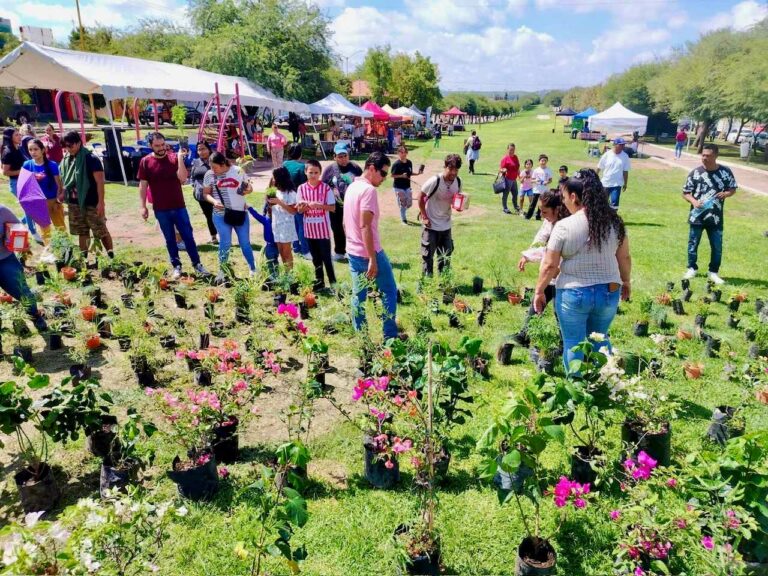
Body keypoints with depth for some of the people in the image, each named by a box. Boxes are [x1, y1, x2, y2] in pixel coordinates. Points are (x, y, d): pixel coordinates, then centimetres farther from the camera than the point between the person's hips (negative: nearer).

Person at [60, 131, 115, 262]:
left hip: (91, 204, -6)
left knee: (101, 232, -1)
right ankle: (83, 257, 22)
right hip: (74, 204, 6)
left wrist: (101, 202, -20)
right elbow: (64, 178, 20)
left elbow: (100, 182, -16)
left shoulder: (91, 159, -13)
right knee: (82, 232, 14)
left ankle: (111, 256, 9)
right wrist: (63, 193, 8)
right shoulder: (66, 160, 7)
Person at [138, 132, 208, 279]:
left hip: (179, 207, 0)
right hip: (160, 210, 0)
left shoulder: (174, 158, -3)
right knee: (169, 239, 10)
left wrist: (180, 158, -20)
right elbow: (143, 185, 1)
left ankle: (197, 264, 15)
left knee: (188, 236, 5)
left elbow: (183, 178, -13)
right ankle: (176, 266, 19)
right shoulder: (145, 162, -2)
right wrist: (143, 206, -3)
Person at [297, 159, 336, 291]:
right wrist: (304, 206, -18)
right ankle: (319, 281, 25)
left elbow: (333, 207, -8)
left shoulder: (326, 188, -7)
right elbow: (299, 210, 4)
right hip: (309, 228, 3)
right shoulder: (301, 188, 1)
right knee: (315, 257, 14)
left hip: (323, 228, -3)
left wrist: (319, 205, -21)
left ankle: (333, 282, 11)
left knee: (326, 257, 1)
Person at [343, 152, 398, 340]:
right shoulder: (369, 190, -18)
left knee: (358, 296, 13)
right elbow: (365, 226, -24)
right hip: (369, 253, -8)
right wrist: (372, 259, -23)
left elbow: (345, 222, 17)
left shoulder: (352, 187, 10)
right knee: (389, 292, 7)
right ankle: (390, 336, 13)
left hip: (352, 252, 9)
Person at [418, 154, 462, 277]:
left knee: (446, 255, 15)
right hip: (431, 225, -6)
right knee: (428, 255, 3)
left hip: (446, 225, 6)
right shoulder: (435, 181, -20)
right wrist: (424, 217, -13)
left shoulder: (458, 181, -4)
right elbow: (420, 197, -11)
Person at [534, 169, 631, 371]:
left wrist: (539, 291, 0)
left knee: (573, 344, 10)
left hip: (573, 294, -5)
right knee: (600, 340, 23)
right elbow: (624, 258, 8)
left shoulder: (564, 226, -14)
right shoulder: (614, 221, 0)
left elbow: (549, 266, -12)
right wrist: (625, 281, 24)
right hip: (609, 292, 5)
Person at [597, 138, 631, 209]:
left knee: (614, 202, -8)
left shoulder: (625, 156, -3)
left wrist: (625, 184, 5)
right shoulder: (607, 155, -7)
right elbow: (599, 168, 0)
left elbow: (625, 171, 3)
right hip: (605, 183, 0)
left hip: (617, 184, 0)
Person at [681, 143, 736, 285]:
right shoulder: (695, 172, -6)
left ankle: (713, 272, 22)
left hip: (716, 217, 1)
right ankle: (692, 268, 28)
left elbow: (733, 188, 9)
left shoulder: (725, 172, -3)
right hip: (697, 216, -1)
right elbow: (685, 192, 0)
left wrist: (726, 193, -13)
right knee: (693, 243, 10)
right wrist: (694, 201, -19)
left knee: (717, 246, 6)